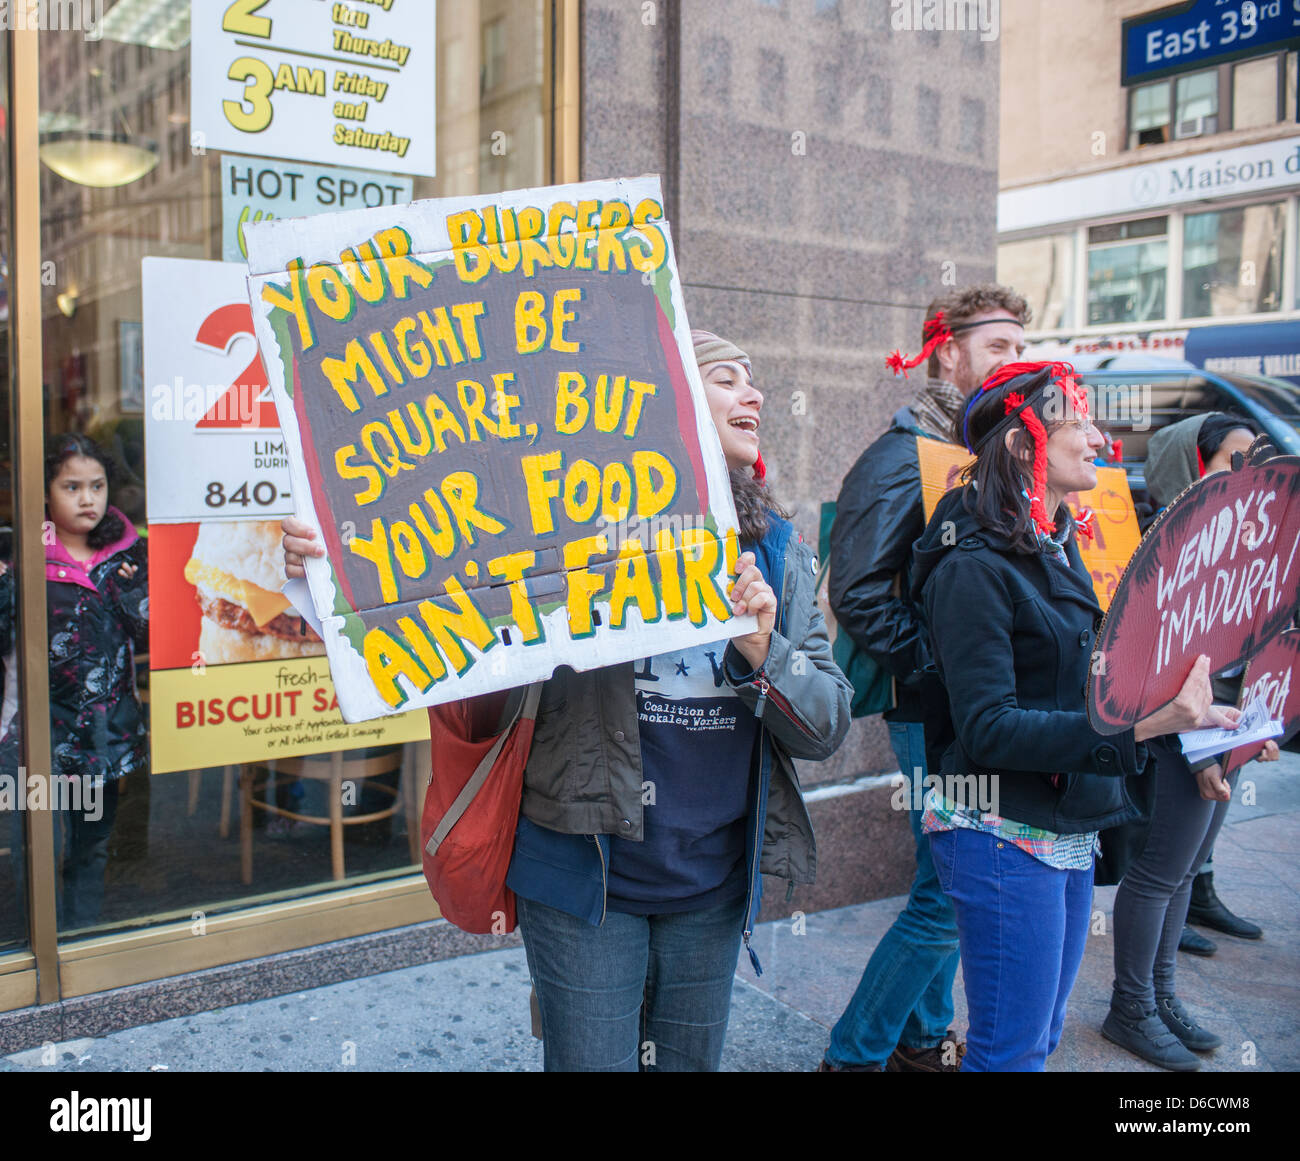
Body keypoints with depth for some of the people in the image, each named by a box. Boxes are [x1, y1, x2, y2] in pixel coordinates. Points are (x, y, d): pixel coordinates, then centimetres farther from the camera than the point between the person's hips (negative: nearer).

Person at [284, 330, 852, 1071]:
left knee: (689, 1061, 21)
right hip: (589, 874, -4)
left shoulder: (780, 553, 4)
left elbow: (828, 729, 2)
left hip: (712, 885, 5)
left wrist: (762, 651, -18)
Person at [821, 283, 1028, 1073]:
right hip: (936, 713, -8)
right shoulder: (904, 455, -12)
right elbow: (859, 597, -20)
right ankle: (853, 1055, 13)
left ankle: (922, 1038, 35)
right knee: (946, 899, -3)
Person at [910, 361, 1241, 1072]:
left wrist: (1185, 719, 6)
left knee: (1039, 1035, 18)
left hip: (1070, 835, 9)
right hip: (1003, 834, -9)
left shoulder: (1058, 553, 11)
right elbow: (988, 727, -22)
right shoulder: (974, 568, -17)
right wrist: (1137, 725, -27)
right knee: (1012, 1051, 2)